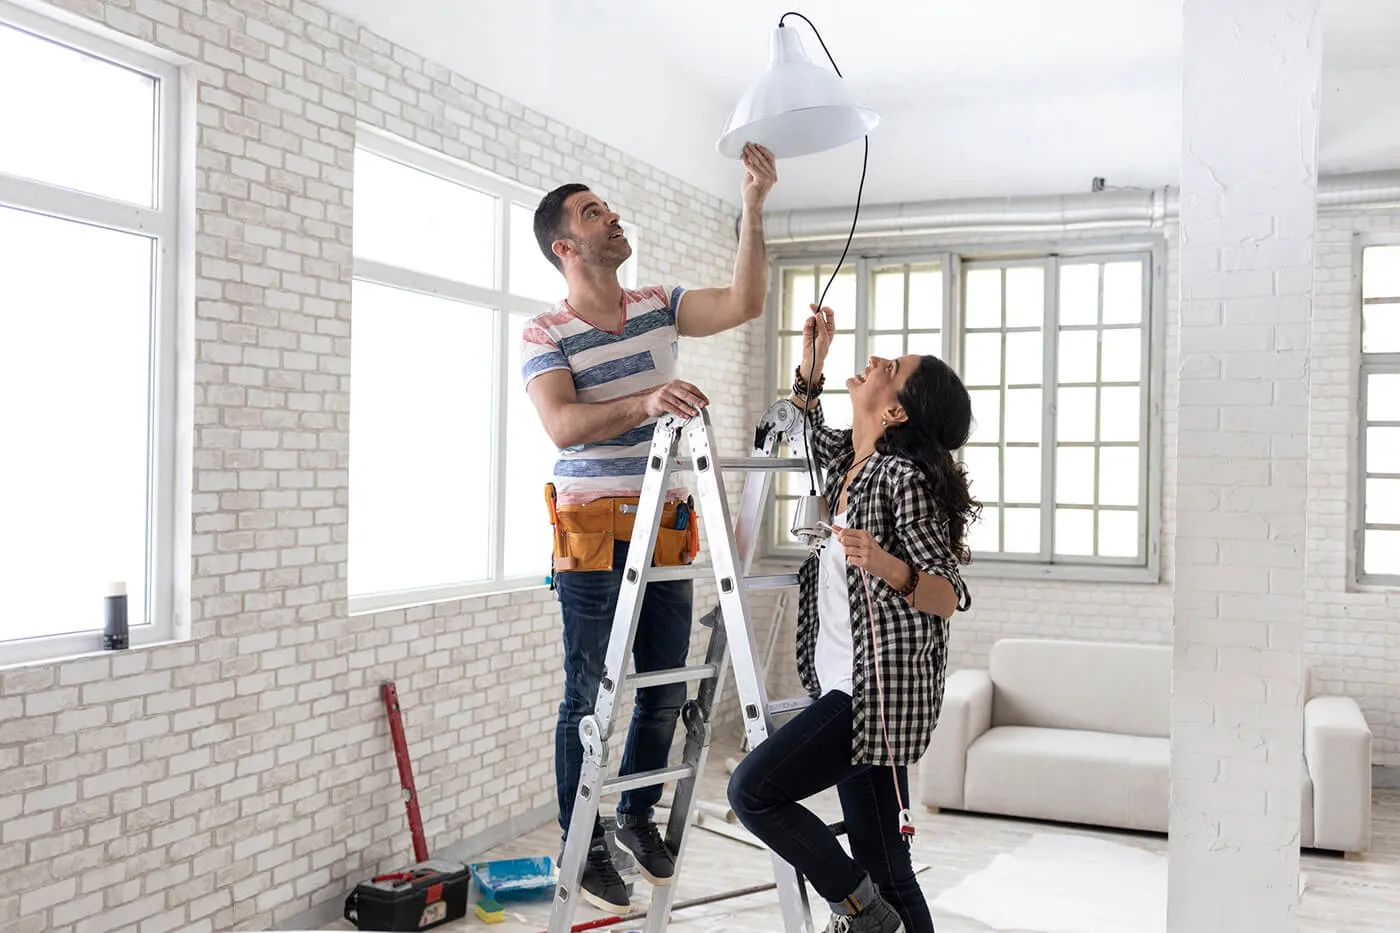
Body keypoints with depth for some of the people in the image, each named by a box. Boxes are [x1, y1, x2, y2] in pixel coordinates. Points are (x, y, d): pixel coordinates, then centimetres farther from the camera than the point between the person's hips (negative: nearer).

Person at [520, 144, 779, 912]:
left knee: (666, 688, 9)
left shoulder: (658, 306, 10)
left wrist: (753, 207, -9)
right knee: (590, 693, 0)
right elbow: (563, 423, -19)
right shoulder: (545, 333, -5)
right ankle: (582, 844, 15)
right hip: (592, 531, -4)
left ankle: (638, 815, 31)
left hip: (663, 528, 5)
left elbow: (743, 304, -3)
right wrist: (644, 401, -35)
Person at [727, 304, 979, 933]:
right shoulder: (847, 458, 11)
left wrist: (887, 567, -35)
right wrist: (810, 360, 21)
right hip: (847, 687, 9)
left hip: (878, 690, -9)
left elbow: (951, 595, -17)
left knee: (753, 790, -14)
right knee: (884, 866, 12)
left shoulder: (903, 477, -14)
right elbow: (806, 431, 34)